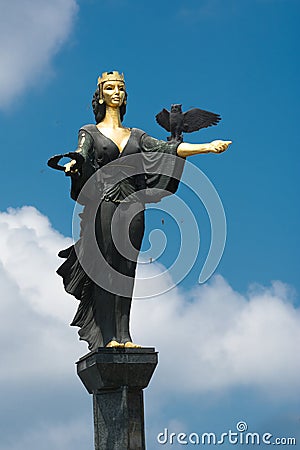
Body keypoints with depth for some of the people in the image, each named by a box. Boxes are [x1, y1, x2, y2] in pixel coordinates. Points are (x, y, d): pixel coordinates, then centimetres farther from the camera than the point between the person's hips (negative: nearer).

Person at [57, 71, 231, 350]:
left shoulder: (136, 135, 20)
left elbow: (166, 148, 8)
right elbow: (82, 154, -8)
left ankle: (123, 336, -2)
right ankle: (107, 338, -12)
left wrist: (206, 147, -4)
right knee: (105, 268, -9)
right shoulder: (90, 132, 11)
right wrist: (72, 165, -33)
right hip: (104, 204, -3)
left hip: (132, 207, 3)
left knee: (126, 270, -1)